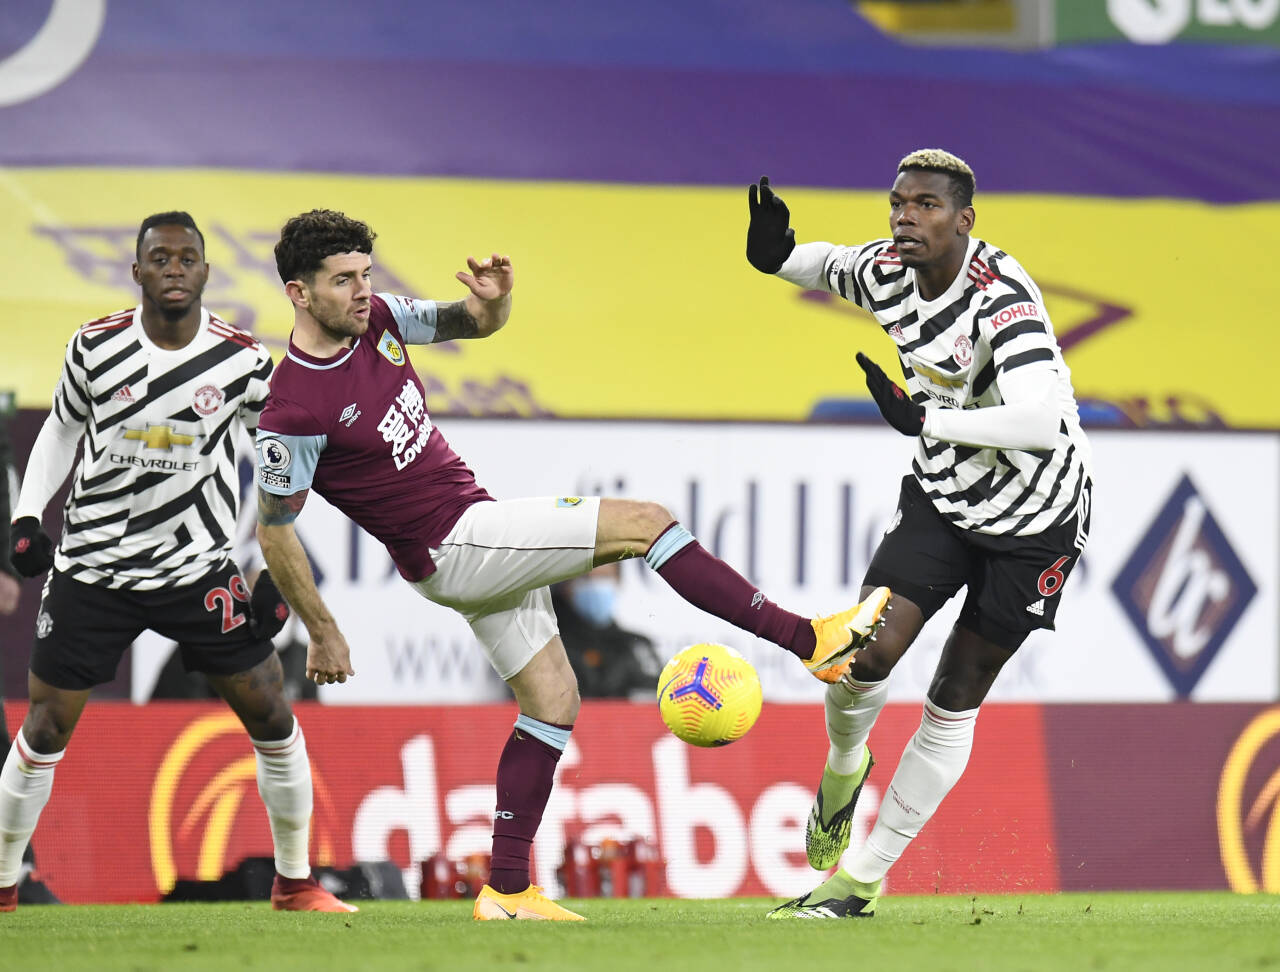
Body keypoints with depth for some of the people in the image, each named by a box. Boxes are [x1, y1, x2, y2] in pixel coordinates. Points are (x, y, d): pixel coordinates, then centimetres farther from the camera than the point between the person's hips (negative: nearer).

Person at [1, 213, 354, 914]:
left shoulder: (242, 361, -8)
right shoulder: (96, 347, -8)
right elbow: (63, 427, 11)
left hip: (198, 568, 1)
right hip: (94, 564, 0)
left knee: (272, 716, -1)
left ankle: (295, 883, 15)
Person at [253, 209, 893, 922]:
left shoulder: (377, 320, 0)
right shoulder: (295, 411, -21)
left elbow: (477, 324, 13)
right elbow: (275, 530, -11)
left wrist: (495, 299, -13)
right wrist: (324, 634, -4)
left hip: (481, 531, 8)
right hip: (452, 546, -8)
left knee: (553, 701, 11)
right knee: (644, 522, -13)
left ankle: (508, 890, 14)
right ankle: (810, 640, -9)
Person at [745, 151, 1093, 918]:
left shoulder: (1002, 299, -29)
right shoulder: (888, 272, -7)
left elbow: (1041, 423, -39)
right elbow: (830, 265, 17)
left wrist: (923, 417, -36)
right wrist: (776, 256, -6)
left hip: (1035, 516, -5)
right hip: (944, 495, 5)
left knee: (953, 706, 4)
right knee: (867, 655, -13)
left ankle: (863, 880, 15)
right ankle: (844, 767, 22)